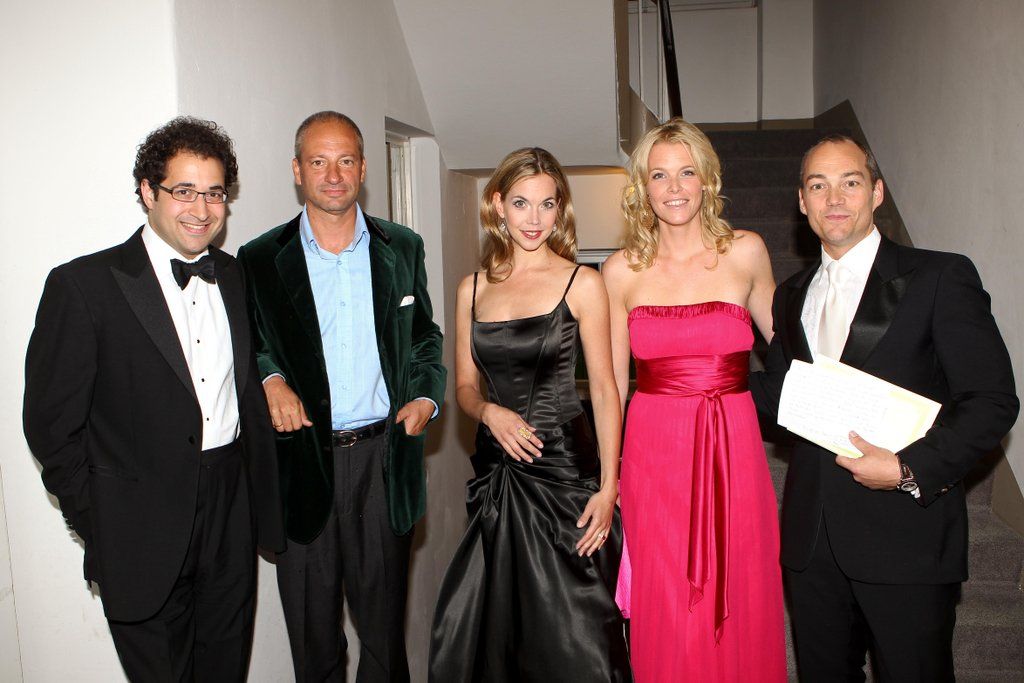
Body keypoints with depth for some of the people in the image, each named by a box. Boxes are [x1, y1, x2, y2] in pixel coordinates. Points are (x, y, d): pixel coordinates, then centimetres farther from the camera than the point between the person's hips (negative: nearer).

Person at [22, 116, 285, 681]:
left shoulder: (236, 278, 5)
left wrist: (261, 496, 8)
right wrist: (95, 522, -4)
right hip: (144, 534, -4)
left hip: (231, 514, 4)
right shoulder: (83, 285, -11)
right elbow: (51, 421, -8)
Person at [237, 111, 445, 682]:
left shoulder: (403, 248, 6)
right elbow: (249, 345, 10)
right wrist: (270, 379, -11)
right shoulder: (260, 260, 1)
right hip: (304, 463, 0)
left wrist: (425, 394, -2)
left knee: (385, 629, 13)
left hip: (384, 459, 1)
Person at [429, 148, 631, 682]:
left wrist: (608, 487, -11)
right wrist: (490, 412, -10)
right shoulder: (472, 289, 8)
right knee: (469, 627, 8)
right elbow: (464, 385, 13)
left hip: (564, 466, -3)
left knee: (573, 629, 3)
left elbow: (604, 389, -4)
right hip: (496, 468, 4)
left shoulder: (582, 283, -3)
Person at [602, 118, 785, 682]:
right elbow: (612, 384, 7)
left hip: (733, 450, 0)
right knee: (664, 618, 8)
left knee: (739, 607, 10)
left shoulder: (745, 252, 0)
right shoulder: (622, 271, 1)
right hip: (653, 451, 0)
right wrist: (608, 477, 7)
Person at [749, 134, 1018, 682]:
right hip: (811, 536, 5)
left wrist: (911, 470, -18)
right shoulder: (792, 295, 12)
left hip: (907, 538, -4)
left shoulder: (940, 278, -5)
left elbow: (993, 401, -8)